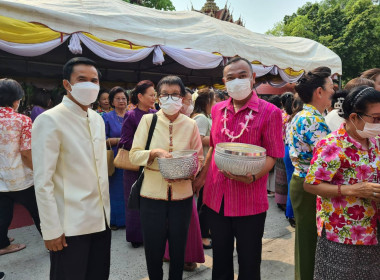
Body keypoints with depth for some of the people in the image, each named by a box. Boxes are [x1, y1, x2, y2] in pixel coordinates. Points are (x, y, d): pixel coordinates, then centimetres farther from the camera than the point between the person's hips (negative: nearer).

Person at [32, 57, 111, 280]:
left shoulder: (98, 119, 8)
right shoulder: (50, 120, -14)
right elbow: (43, 182, -15)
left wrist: (106, 211, 13)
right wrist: (51, 230, -15)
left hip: (101, 220, 6)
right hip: (70, 226, -6)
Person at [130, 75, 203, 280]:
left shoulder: (190, 125, 1)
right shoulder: (148, 120, -2)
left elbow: (199, 158, 6)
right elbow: (133, 155, -4)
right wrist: (154, 153, -21)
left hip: (182, 195, 1)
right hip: (152, 194, -1)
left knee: (178, 247, 15)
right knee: (153, 247, 12)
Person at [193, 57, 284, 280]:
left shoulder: (270, 112, -9)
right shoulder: (217, 110, 6)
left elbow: (272, 156, -10)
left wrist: (252, 177, -27)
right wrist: (202, 176, 13)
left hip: (250, 201, -4)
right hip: (216, 198, 5)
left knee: (249, 262, 15)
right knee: (220, 258, 22)